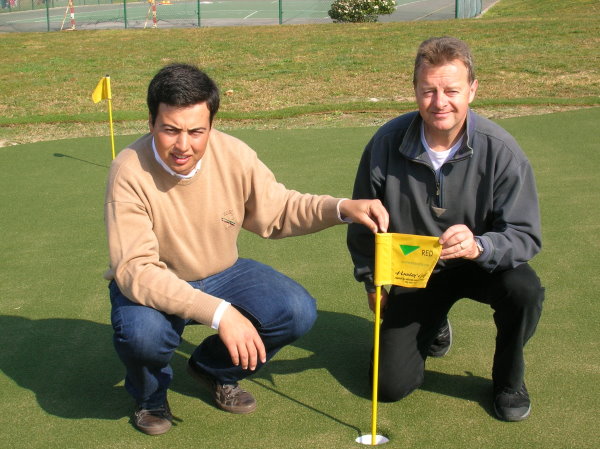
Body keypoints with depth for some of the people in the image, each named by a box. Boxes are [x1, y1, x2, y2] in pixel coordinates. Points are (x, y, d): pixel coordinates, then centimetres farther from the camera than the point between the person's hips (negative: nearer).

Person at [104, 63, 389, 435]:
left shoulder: (234, 155, -16)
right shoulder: (130, 172, -28)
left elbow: (277, 210, 0)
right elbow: (134, 270, -33)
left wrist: (341, 208, -19)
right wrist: (218, 312, -42)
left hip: (221, 275, 4)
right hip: (152, 286, -3)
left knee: (298, 312, -16)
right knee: (142, 333, -36)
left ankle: (214, 369, 14)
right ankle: (150, 395, 4)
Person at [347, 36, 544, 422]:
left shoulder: (501, 151, -23)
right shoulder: (387, 143, -18)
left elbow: (526, 236, -22)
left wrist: (478, 246, -43)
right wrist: (372, 281, 7)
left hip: (481, 264, -1)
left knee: (525, 290, -34)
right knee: (393, 386, -5)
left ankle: (509, 379, -1)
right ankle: (434, 329, 31)